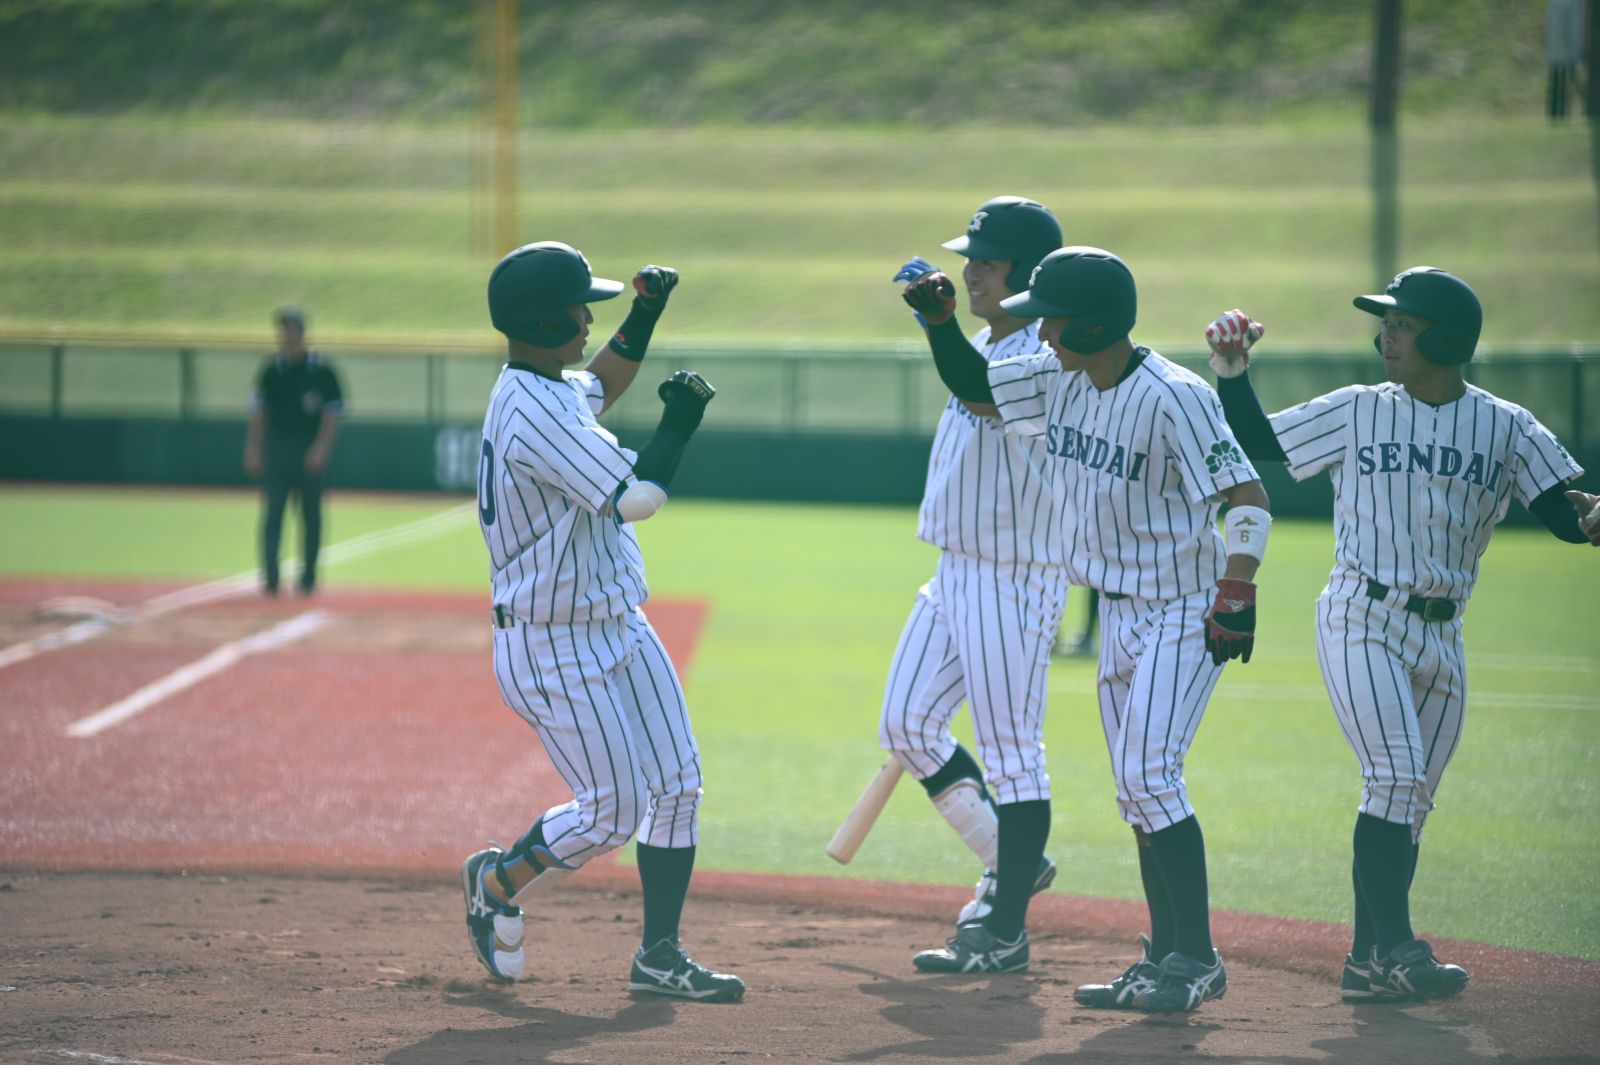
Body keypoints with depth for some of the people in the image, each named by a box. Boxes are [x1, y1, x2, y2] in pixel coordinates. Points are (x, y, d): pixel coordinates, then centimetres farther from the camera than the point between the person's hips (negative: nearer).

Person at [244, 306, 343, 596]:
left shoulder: (321, 371, -4)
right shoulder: (272, 370, 5)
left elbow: (332, 414, -3)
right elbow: (259, 412, 10)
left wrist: (320, 449, -14)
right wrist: (253, 449, 3)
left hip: (310, 452, -2)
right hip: (276, 449, 2)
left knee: (311, 515, 5)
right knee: (272, 514, -5)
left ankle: (308, 578, 15)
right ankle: (270, 579, -6)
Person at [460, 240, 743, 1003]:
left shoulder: (544, 389, 7)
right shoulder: (536, 413, -25)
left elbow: (600, 389, 32)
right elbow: (636, 497, -29)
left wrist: (644, 318, 18)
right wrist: (678, 420, -14)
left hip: (618, 626, 10)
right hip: (553, 648, -10)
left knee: (676, 785, 5)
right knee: (612, 811, -4)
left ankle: (660, 955, 12)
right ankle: (499, 883, 22)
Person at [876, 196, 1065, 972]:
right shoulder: (986, 348, 13)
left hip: (1016, 579, -10)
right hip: (955, 573, 10)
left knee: (1010, 750, -3)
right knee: (904, 725, 11)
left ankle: (1004, 931, 4)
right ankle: (1010, 863, 24)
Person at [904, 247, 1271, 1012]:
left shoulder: (1173, 398, -22)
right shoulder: (1060, 380, 3)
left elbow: (1248, 495, -25)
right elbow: (973, 388, 16)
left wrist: (1237, 593, -35)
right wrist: (940, 320, 0)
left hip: (1183, 612, -9)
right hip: (1119, 611, 9)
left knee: (1149, 773, -15)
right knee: (1135, 786, 11)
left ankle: (1197, 960, -10)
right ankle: (1165, 957, 18)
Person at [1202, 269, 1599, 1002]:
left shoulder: (1507, 428, 3)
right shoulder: (1356, 413, 3)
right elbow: (1256, 441, 8)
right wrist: (1231, 370, -5)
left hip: (1440, 633, 3)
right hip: (1361, 621, -3)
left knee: (1410, 801, 6)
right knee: (1396, 775, -17)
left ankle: (1369, 961, 13)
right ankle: (1396, 947, -16)